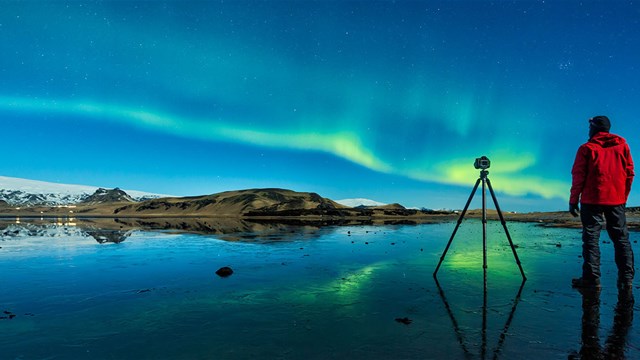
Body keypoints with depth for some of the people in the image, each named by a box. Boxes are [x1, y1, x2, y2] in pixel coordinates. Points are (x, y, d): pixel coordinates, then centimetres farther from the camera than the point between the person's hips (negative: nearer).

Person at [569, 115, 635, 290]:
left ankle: (591, 278, -3)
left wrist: (573, 200, -3)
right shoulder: (622, 145, 9)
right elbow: (630, 173, 10)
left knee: (591, 237, -2)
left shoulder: (587, 148, -3)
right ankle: (626, 278, 9)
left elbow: (578, 176, -6)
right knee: (621, 237, 9)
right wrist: (623, 196, 17)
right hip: (617, 200, 4)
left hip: (592, 200, -4)